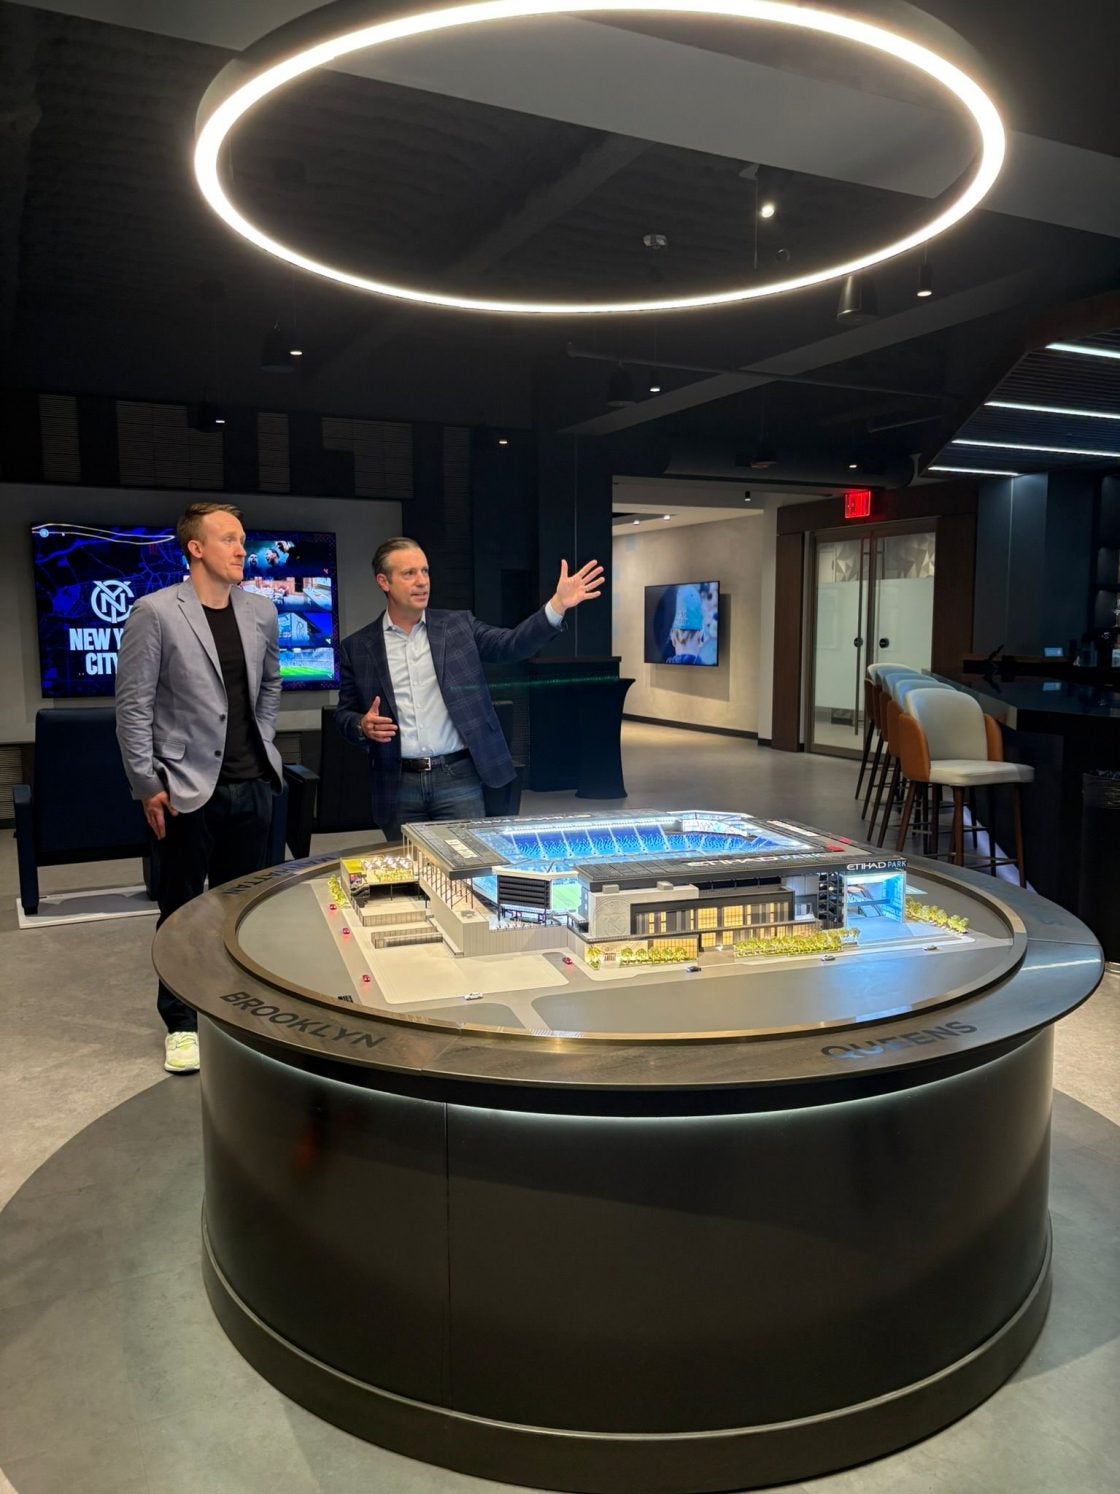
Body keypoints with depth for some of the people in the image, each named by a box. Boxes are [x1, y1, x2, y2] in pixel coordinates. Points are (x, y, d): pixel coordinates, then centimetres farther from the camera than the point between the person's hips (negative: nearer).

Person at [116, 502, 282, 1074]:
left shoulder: (261, 611, 6)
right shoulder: (154, 613, -9)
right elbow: (132, 703, -8)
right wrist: (147, 784, -10)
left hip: (252, 785, 4)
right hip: (189, 787, -4)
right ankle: (180, 1022, 22)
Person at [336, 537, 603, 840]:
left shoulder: (459, 626, 5)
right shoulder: (357, 647, 4)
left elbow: (511, 644, -7)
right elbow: (344, 713, 9)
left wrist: (557, 605, -20)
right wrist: (363, 726, -14)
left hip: (457, 777, 0)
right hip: (398, 785, 0)